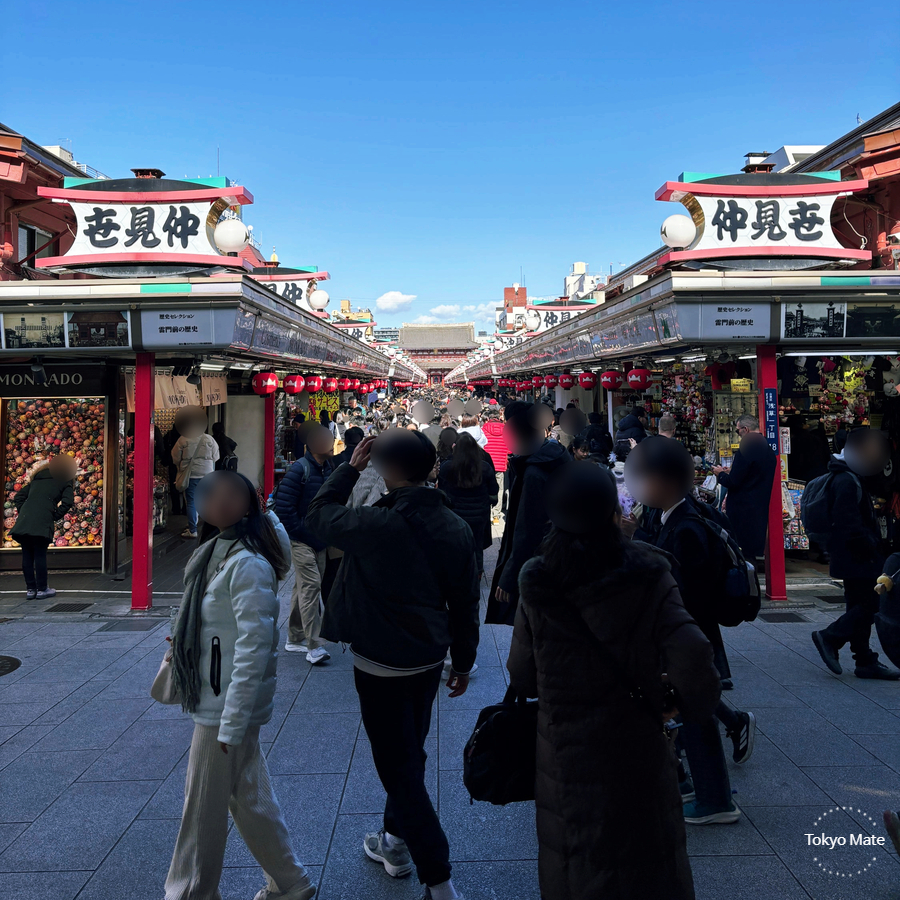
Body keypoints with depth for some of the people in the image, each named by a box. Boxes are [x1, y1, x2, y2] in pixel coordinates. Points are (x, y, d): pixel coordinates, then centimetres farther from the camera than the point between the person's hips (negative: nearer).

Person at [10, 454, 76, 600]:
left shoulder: (38, 477, 28)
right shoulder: (65, 480, 11)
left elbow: (18, 497, 24)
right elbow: (67, 502, -5)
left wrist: (22, 512, 19)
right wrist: (56, 517, 3)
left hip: (24, 522, 5)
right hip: (42, 521, -5)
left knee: (27, 555, 10)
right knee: (40, 555, 2)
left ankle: (30, 589, 15)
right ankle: (41, 589, 9)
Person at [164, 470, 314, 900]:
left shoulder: (247, 565, -22)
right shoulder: (220, 552, 7)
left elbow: (253, 649, -23)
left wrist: (230, 726, -21)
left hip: (228, 707, -9)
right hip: (218, 702, 9)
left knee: (204, 808, 7)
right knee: (249, 798, 18)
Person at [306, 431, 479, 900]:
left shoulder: (376, 525, -23)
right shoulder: (456, 528, -5)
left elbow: (320, 513, -5)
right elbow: (465, 603, 3)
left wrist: (351, 467, 3)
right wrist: (463, 661, 14)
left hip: (381, 666, -6)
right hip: (429, 660, 6)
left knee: (399, 766, 4)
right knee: (410, 753, 24)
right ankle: (396, 841, 43)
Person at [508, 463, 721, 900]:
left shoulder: (537, 587, -11)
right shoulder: (648, 579, -17)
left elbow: (522, 675, -3)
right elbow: (693, 661, -24)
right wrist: (691, 707, -4)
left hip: (564, 754, 1)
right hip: (637, 747, -1)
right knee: (648, 861, 19)